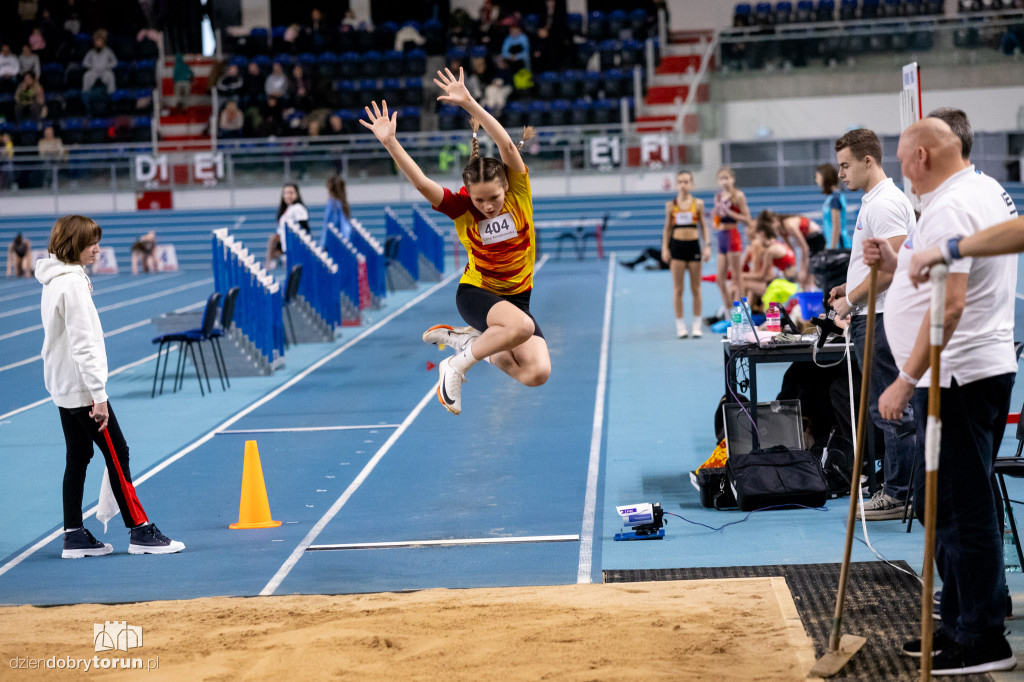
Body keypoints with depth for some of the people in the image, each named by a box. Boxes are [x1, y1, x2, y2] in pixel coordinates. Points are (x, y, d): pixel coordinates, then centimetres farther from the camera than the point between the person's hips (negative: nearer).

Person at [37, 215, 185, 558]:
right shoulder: (72, 283, -18)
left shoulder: (56, 281, 13)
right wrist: (98, 394, -21)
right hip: (81, 388, -10)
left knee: (78, 457, 11)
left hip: (64, 388, 10)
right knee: (117, 453, -4)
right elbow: (82, 344, -22)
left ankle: (74, 535, 12)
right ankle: (140, 532, 1)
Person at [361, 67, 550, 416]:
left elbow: (507, 145, -25)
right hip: (476, 292, -3)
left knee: (537, 373, -16)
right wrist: (390, 142, -36)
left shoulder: (519, 193, -10)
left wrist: (470, 103, -35)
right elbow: (422, 183, -25)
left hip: (517, 296, 3)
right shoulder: (461, 206, -11)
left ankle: (469, 339, 8)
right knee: (522, 326, -37)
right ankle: (456, 367, -16)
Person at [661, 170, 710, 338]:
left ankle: (697, 325, 13)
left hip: (693, 245, 0)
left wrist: (707, 246, -2)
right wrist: (665, 248, 0)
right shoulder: (671, 205, 3)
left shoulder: (698, 204, 3)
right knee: (678, 288, 1)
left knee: (695, 288, 6)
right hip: (677, 245, 0)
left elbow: (704, 226, 6)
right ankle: (680, 325, 6)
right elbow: (667, 228, 8)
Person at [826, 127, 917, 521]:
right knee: (886, 410, 13)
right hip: (871, 317, 11)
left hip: (881, 320, -11)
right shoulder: (874, 202, 18)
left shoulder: (885, 204, -16)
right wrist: (848, 288, 16)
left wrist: (851, 300, -15)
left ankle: (899, 495, -2)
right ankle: (894, 487, 19)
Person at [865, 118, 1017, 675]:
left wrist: (907, 380, -24)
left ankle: (982, 641, 2)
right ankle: (958, 624, 27)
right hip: (976, 371, 11)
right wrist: (897, 265, 10)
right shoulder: (986, 191, 16)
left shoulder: (949, 209, -18)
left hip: (959, 376, -11)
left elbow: (950, 304, -27)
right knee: (936, 502, 18)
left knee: (962, 508, -5)